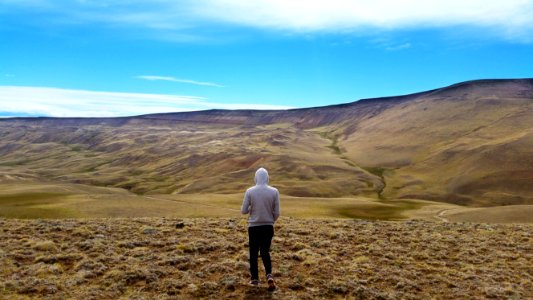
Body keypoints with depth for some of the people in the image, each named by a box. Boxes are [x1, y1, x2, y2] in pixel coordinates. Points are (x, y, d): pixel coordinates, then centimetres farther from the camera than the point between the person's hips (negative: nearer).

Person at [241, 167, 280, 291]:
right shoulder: (274, 191, -6)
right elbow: (277, 213, -3)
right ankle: (269, 275, -6)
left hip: (254, 226, -1)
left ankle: (255, 279, 19)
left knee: (253, 253, 14)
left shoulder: (250, 191, -9)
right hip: (268, 227, 1)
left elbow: (243, 211, -5)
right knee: (265, 252, 13)